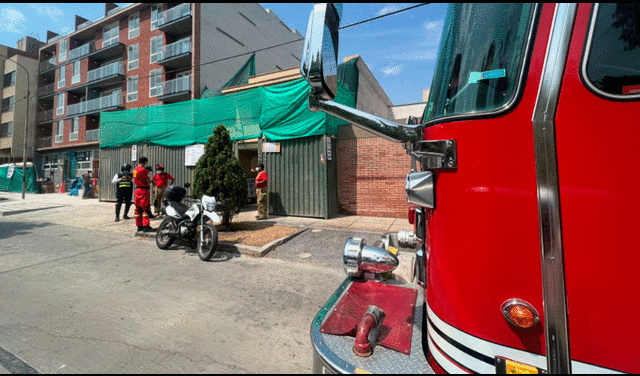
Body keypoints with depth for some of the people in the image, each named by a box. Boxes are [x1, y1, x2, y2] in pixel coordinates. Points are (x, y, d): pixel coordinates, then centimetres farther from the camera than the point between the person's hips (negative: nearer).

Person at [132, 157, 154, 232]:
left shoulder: (134, 170, 13)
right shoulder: (143, 170, -14)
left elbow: (135, 180, 18)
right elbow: (147, 181, -10)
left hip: (137, 190, 9)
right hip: (143, 190, -9)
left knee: (138, 209, 11)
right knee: (145, 208, -7)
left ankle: (139, 226, 17)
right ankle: (146, 226, -7)